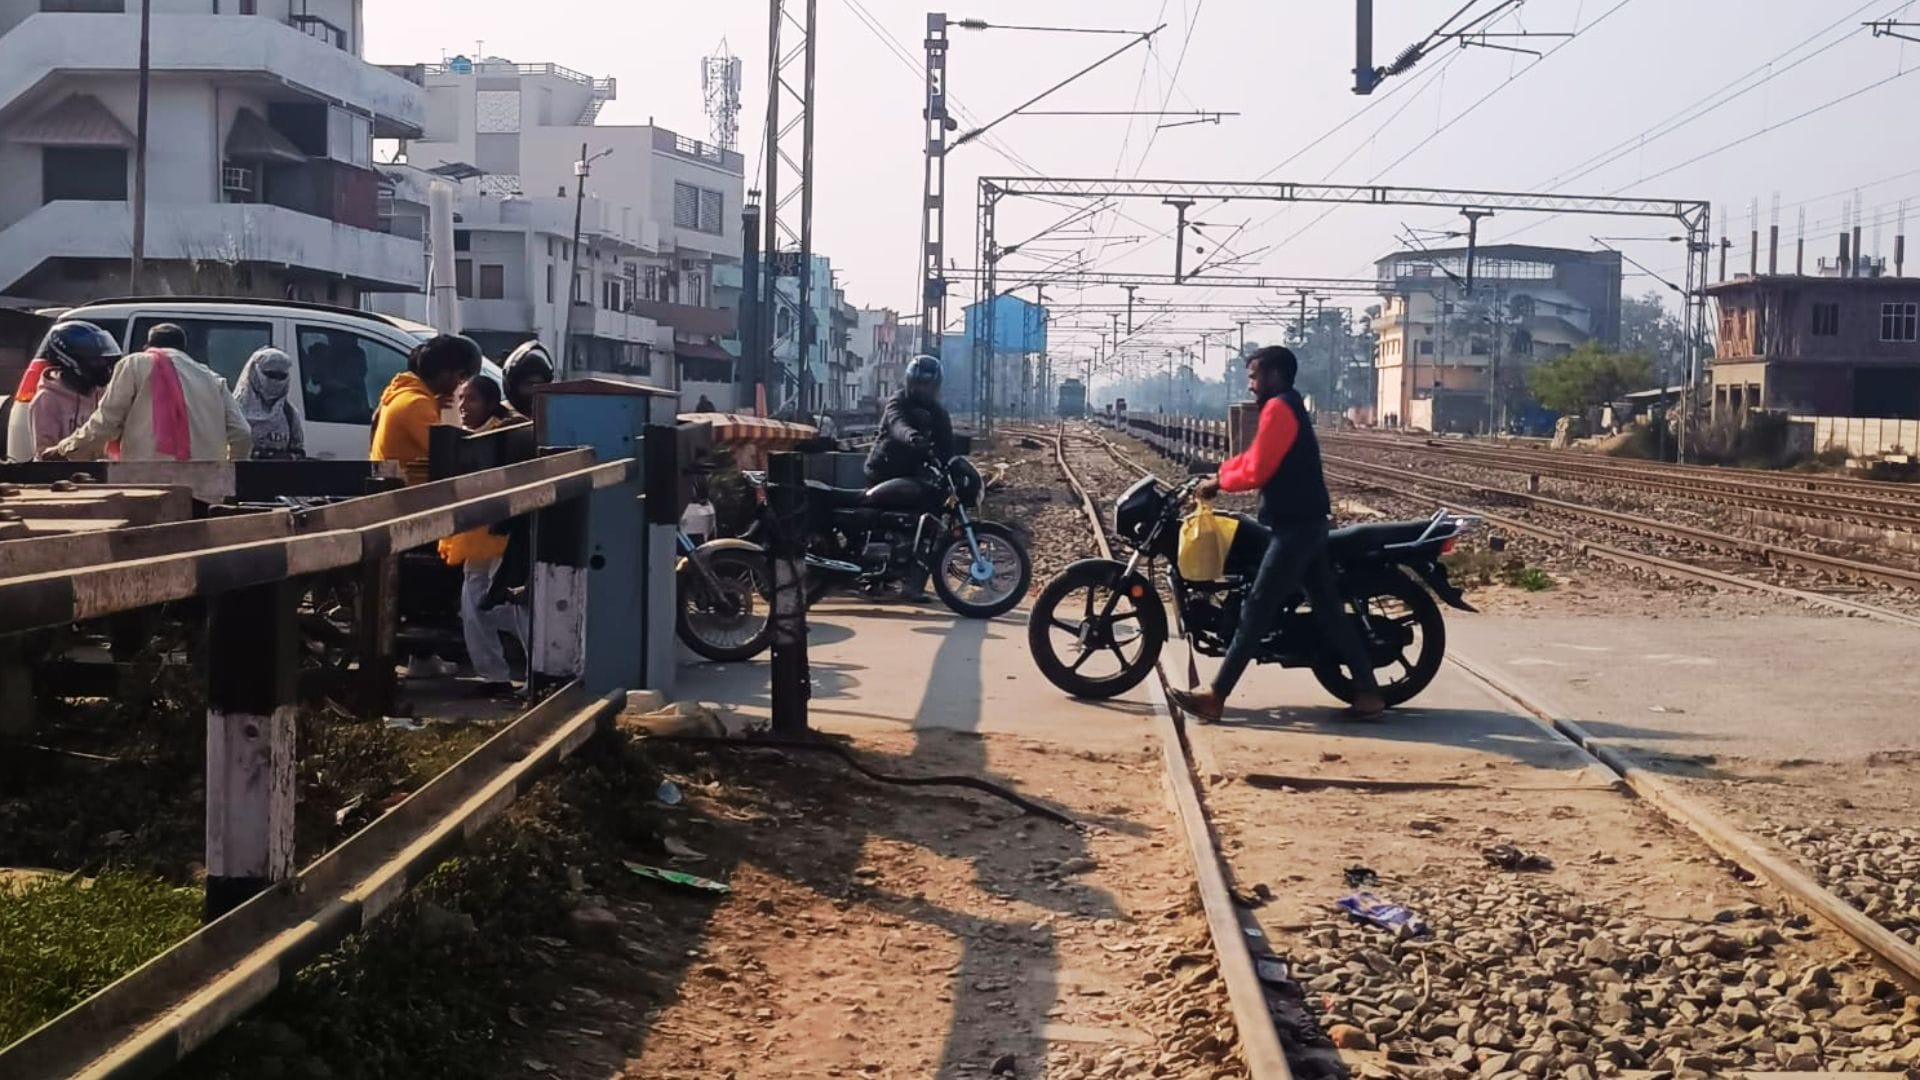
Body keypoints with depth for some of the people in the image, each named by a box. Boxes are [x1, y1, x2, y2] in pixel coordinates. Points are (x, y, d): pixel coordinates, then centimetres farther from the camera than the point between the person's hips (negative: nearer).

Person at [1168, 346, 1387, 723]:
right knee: (1329, 610, 9)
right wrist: (1219, 476, 7)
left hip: (1293, 527, -10)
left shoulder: (1278, 408, -13)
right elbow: (1256, 457, 20)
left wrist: (1219, 482, -1)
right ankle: (1367, 692, 9)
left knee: (1256, 610, -8)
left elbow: (1255, 472, -17)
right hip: (1307, 523, 10)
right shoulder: (1290, 407, 18)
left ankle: (1216, 697, -6)